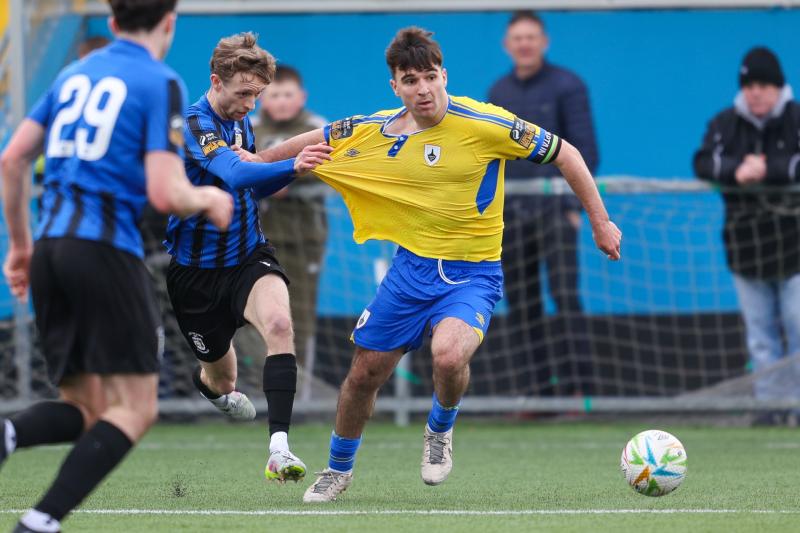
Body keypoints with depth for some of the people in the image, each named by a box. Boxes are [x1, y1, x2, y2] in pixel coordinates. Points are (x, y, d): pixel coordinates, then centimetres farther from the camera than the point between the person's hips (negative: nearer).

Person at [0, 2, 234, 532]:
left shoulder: (74, 74, 16)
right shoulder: (160, 83, -3)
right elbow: (165, 193, -12)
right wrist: (209, 199, 9)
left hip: (51, 247, 7)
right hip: (105, 249, -7)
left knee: (85, 408, 11)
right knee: (134, 408, 0)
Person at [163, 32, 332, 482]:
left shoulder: (239, 120, 3)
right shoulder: (195, 126, -22)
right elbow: (234, 176, -41)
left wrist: (292, 169, -2)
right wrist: (292, 166, -57)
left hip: (248, 257, 4)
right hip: (196, 272, -4)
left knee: (279, 323, -29)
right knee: (222, 383, 11)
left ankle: (280, 448, -36)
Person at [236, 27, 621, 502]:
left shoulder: (484, 124, -16)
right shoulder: (377, 131, -4)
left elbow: (564, 154, -9)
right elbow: (317, 140, 14)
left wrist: (600, 222, -6)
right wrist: (257, 161, 18)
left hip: (472, 272, -4)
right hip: (412, 265, 4)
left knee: (449, 356, -31)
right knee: (365, 373, 8)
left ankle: (441, 428, 4)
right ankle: (338, 470, 35)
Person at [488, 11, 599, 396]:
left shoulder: (567, 86, 0)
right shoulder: (498, 92, 14)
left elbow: (584, 149, -4)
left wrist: (575, 204, -11)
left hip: (554, 208, -5)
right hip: (510, 215, 5)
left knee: (565, 296, -13)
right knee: (521, 306, 2)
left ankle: (577, 388, -15)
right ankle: (534, 393, 5)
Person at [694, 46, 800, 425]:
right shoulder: (725, 123, 6)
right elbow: (704, 162, -7)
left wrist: (767, 170, -24)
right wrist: (735, 170, -25)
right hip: (745, 246, 3)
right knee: (760, 335, 5)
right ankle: (769, 404, 10)